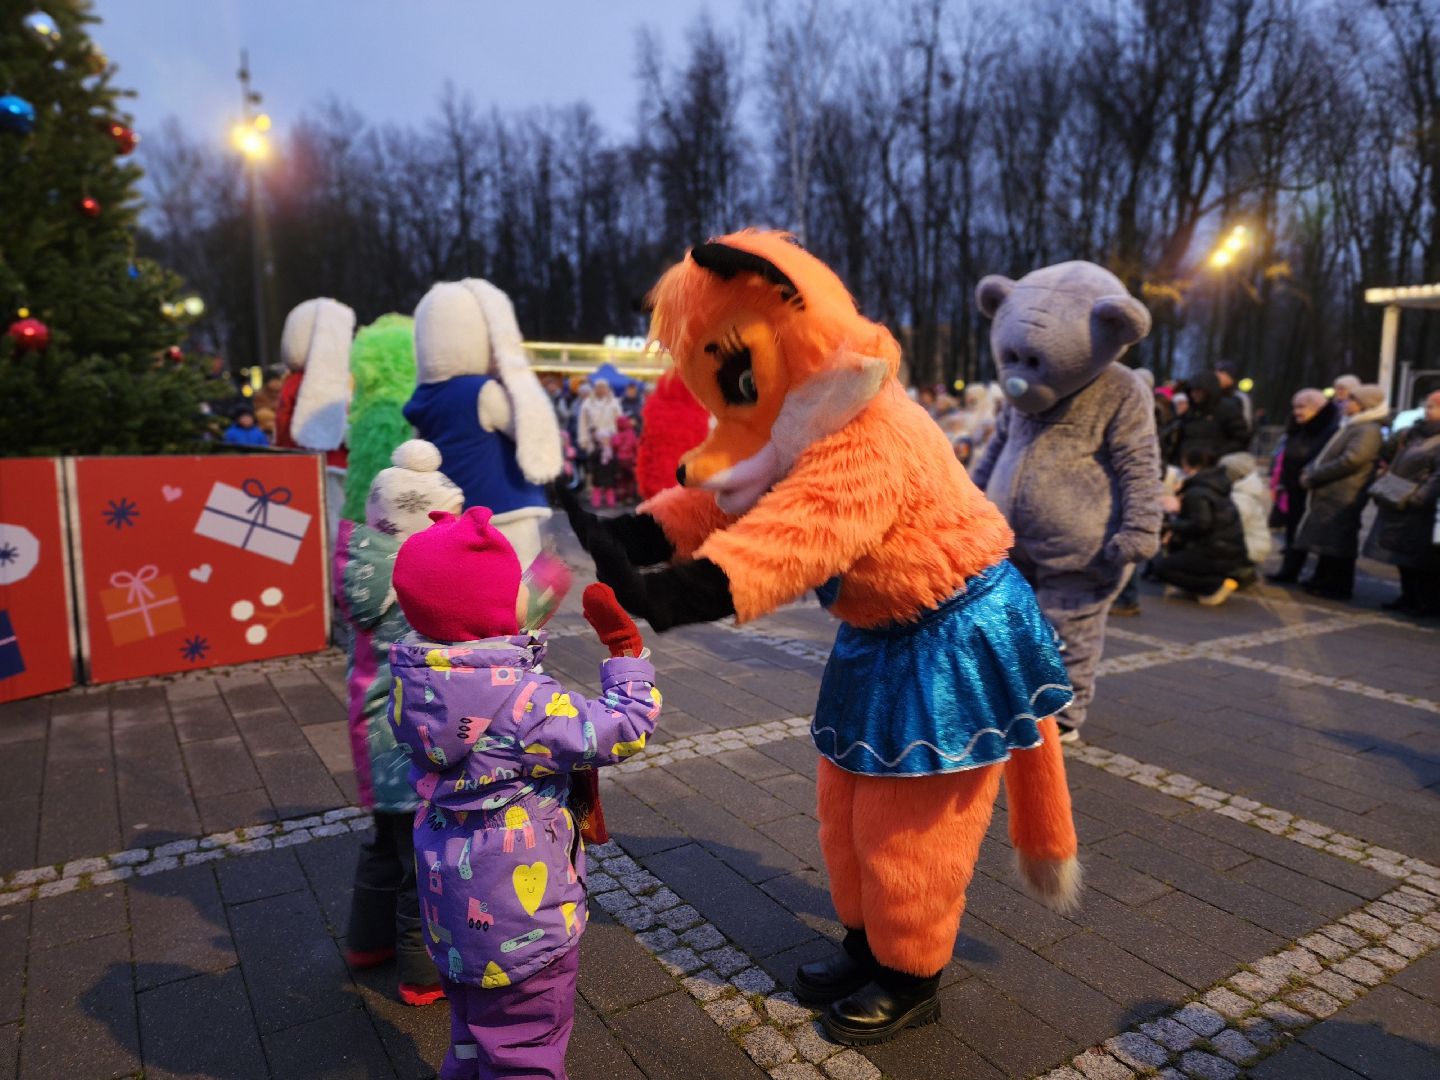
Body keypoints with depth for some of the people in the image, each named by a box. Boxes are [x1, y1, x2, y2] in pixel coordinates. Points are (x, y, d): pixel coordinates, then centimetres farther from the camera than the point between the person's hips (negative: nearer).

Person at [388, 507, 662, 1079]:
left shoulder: (419, 679, -7)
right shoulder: (519, 698, -30)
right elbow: (620, 733, -22)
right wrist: (626, 646, -15)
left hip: (455, 898, 8)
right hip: (517, 910, -8)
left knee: (472, 1030, 29)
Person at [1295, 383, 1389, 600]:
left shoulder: (1368, 430, -13)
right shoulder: (1351, 426, 19)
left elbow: (1350, 461, -22)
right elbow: (1327, 455, 24)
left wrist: (1313, 477, -17)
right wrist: (1309, 470, 6)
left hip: (1344, 499, -10)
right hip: (1329, 494, 10)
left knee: (1337, 544, -4)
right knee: (1325, 540, 16)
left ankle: (1338, 587, 4)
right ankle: (1323, 581, 26)